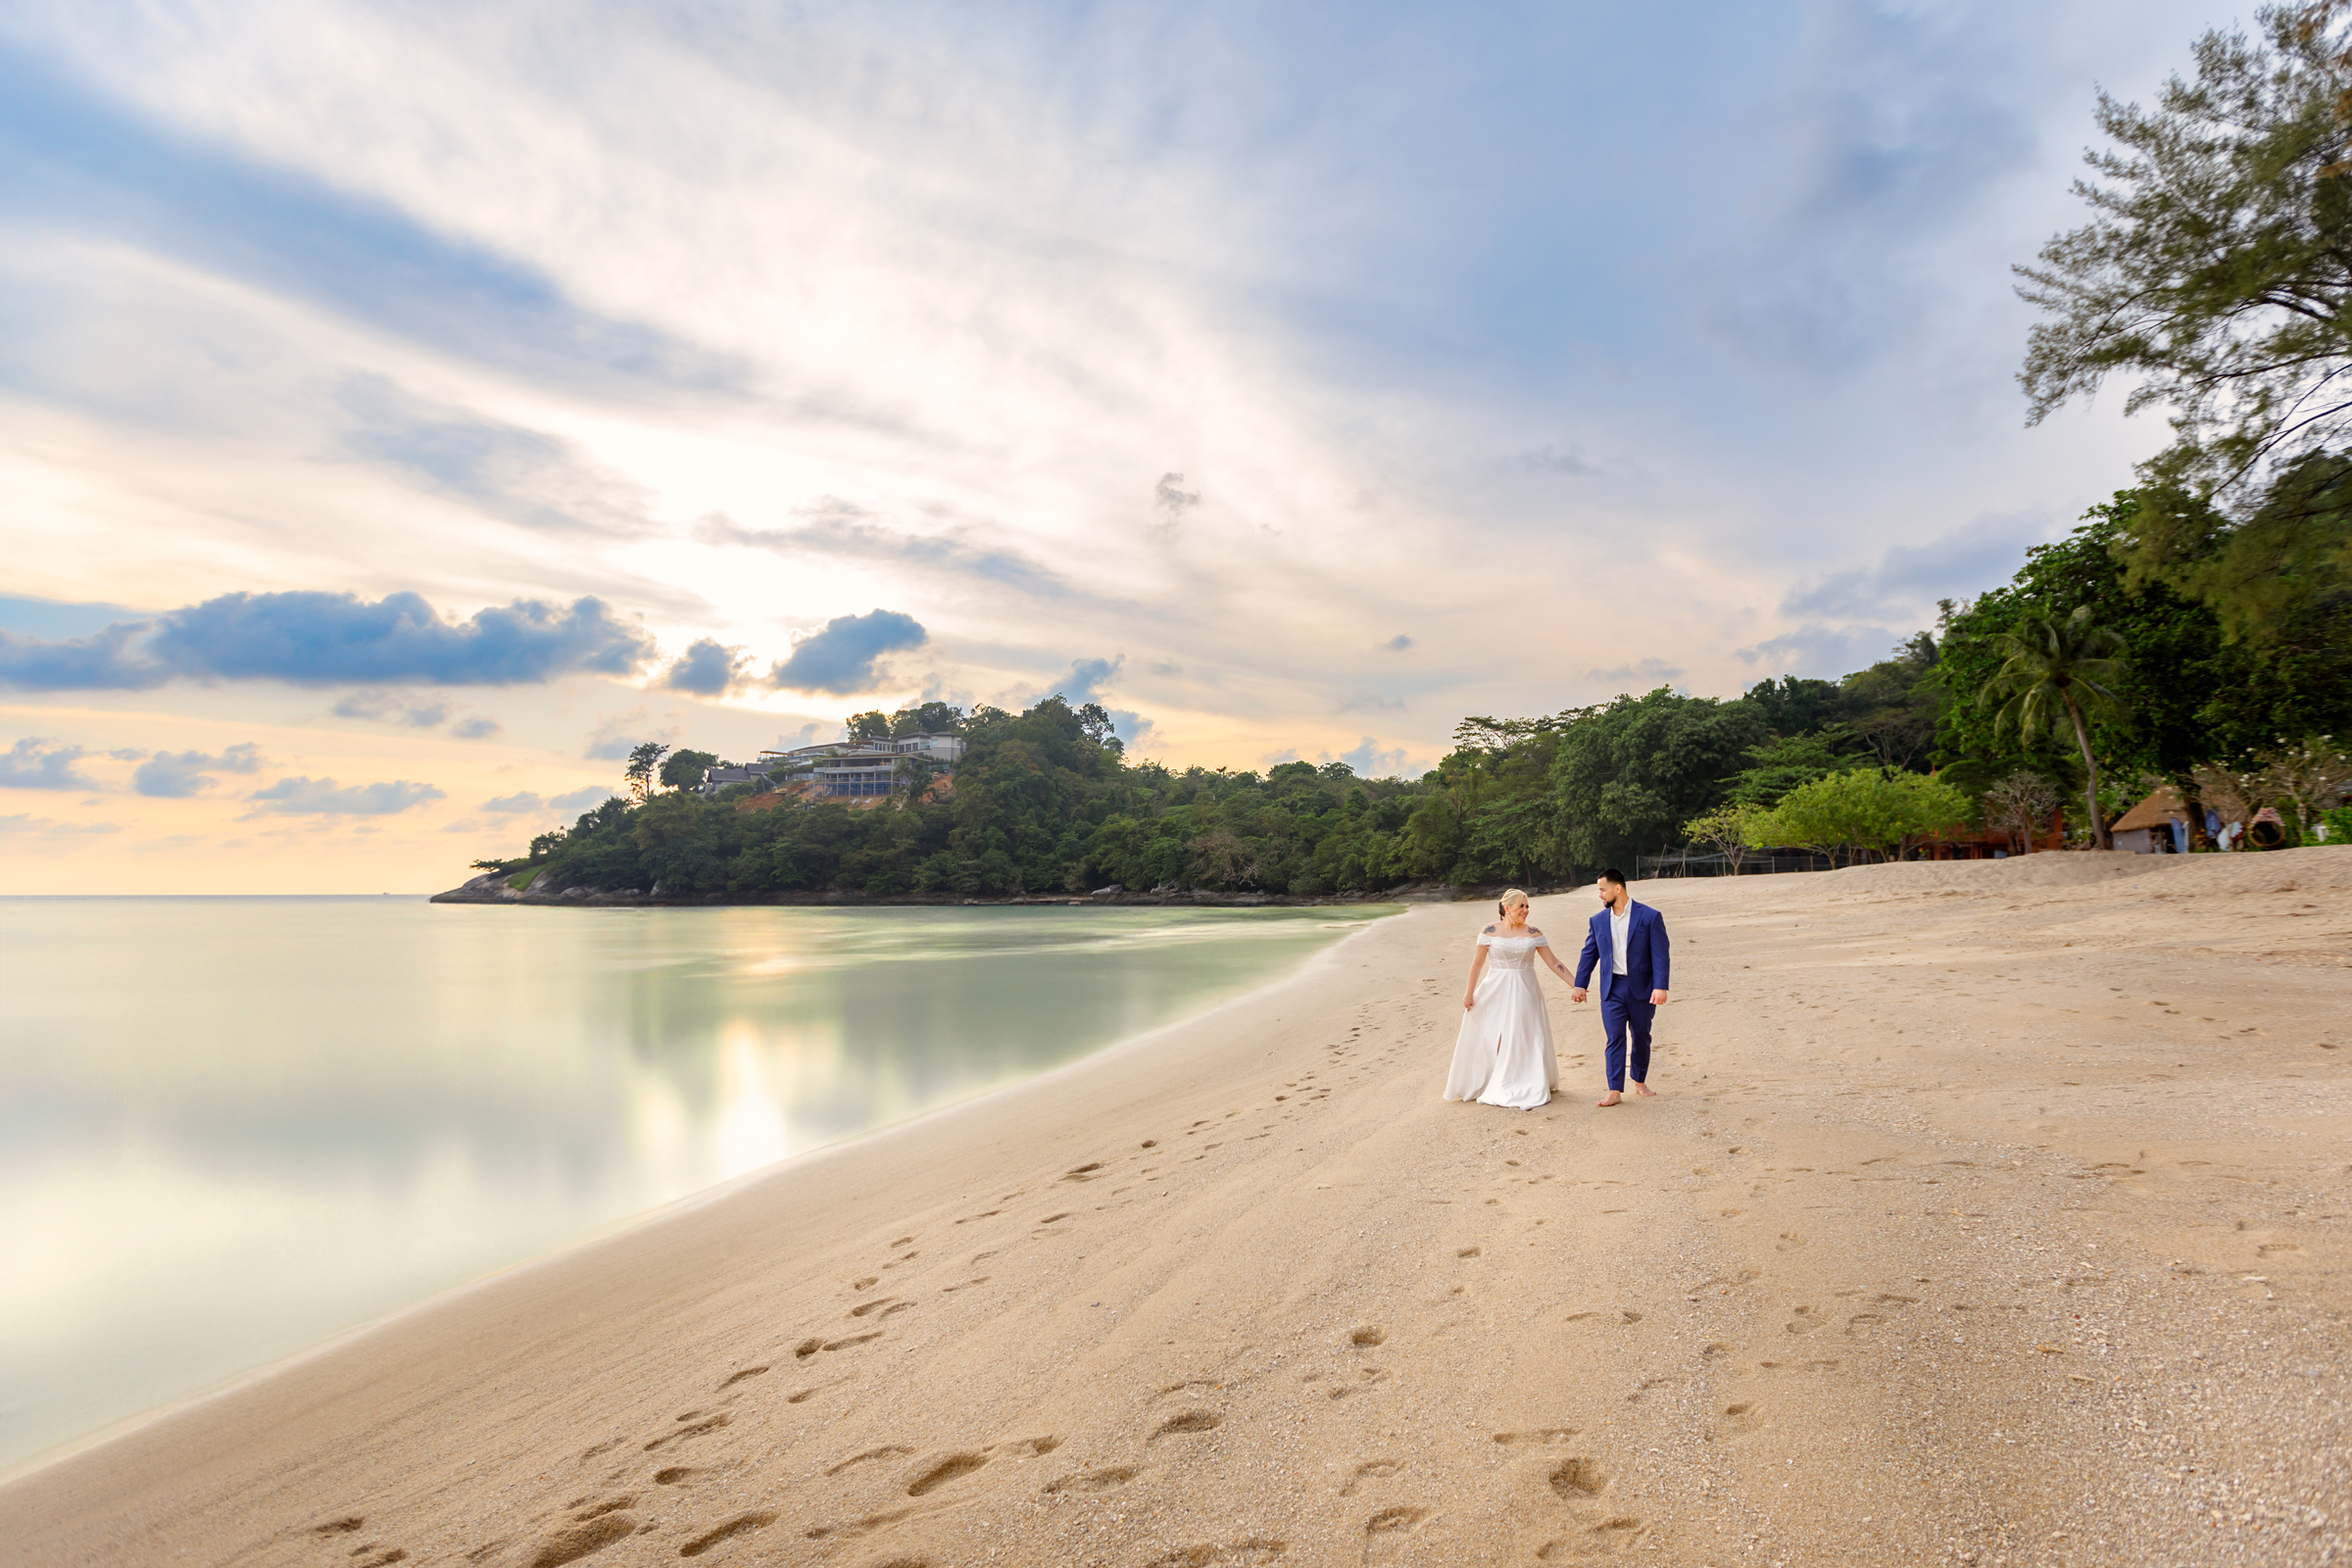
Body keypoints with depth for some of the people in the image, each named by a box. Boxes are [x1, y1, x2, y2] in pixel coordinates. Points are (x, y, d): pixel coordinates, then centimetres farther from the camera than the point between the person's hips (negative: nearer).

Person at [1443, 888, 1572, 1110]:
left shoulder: (1533, 933, 0)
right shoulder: (1490, 931, -4)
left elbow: (1553, 962, 1)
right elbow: (1478, 962, -1)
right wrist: (1469, 992, -3)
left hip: (1524, 992, 1)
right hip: (1495, 992, -1)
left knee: (1525, 1039, 1)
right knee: (1492, 1039, 0)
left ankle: (1527, 1087, 11)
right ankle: (1486, 1085, 9)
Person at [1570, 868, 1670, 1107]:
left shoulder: (1650, 917, -7)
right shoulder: (1598, 921, 5)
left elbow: (1660, 955, -9)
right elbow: (1588, 953, 12)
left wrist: (1661, 987, -16)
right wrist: (1579, 984, 9)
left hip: (1641, 989, -2)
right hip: (1612, 989, 2)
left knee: (1641, 1037, 11)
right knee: (1614, 1038, -4)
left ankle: (1640, 1083, 30)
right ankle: (1615, 1092, -5)